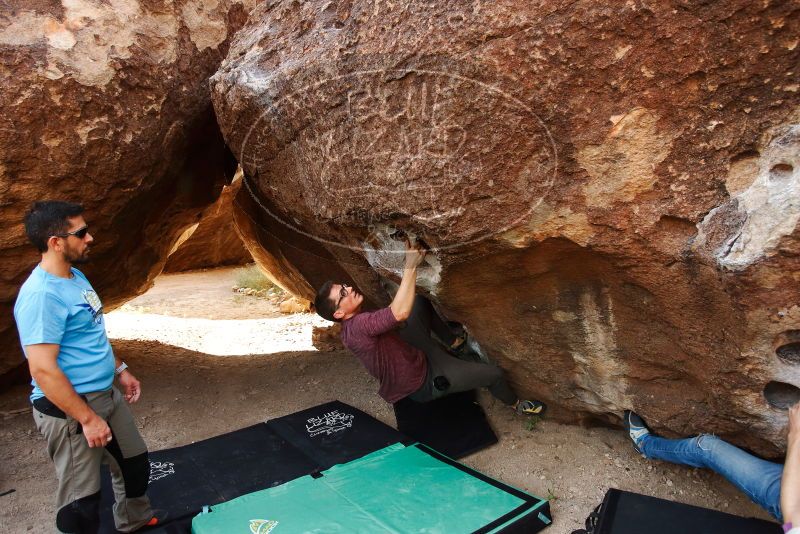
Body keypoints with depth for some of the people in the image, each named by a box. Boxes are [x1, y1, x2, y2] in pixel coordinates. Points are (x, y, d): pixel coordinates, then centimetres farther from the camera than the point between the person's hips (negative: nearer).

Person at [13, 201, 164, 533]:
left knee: (135, 464, 24)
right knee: (81, 501, 4)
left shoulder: (75, 276, 6)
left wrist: (121, 370, 20)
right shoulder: (41, 294, -24)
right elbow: (43, 371, -26)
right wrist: (88, 418, -22)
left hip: (106, 395, 10)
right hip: (69, 410, -10)